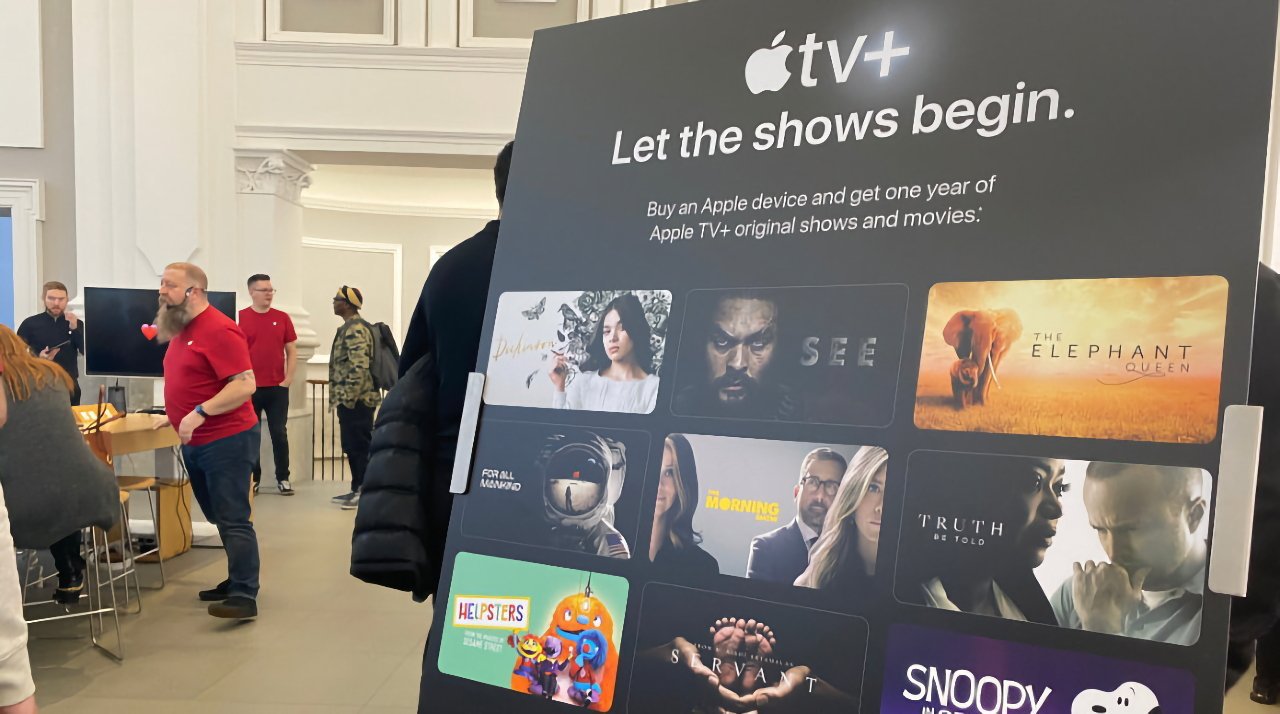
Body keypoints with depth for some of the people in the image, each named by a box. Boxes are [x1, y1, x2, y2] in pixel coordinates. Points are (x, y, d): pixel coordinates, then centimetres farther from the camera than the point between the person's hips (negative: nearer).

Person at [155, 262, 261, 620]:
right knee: (220, 518, 16)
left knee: (233, 520, -8)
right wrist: (176, 415, 19)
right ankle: (237, 580, 27)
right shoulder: (181, 329, 12)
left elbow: (245, 385, -24)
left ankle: (244, 596, -5)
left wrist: (200, 413, -27)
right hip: (195, 442, 10)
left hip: (227, 440, -10)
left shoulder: (218, 330, -17)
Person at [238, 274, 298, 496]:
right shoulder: (240, 317, -1)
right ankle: (252, 478, 17)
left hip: (278, 387, 2)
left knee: (280, 433, 4)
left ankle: (283, 478, 12)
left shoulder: (282, 317, 5)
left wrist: (288, 379, 0)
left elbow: (292, 351, 8)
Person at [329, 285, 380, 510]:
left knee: (360, 446, -5)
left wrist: (349, 398, -21)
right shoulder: (349, 328, 17)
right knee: (351, 446, 14)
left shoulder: (356, 329, -15)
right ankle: (357, 489, 21)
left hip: (356, 400, -10)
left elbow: (359, 367, -24)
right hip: (349, 399, 10)